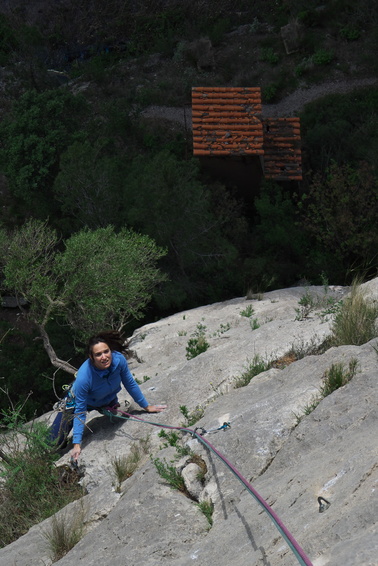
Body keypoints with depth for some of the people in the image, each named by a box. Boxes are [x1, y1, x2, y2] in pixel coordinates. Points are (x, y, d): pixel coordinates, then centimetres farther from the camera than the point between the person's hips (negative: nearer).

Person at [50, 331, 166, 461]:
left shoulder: (119, 360, -34)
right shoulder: (83, 378, -44)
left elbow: (130, 384, -15)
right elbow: (80, 412, -33)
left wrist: (146, 406, -3)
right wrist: (77, 444, -34)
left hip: (108, 401, 4)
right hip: (80, 401, -4)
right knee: (56, 439, -5)